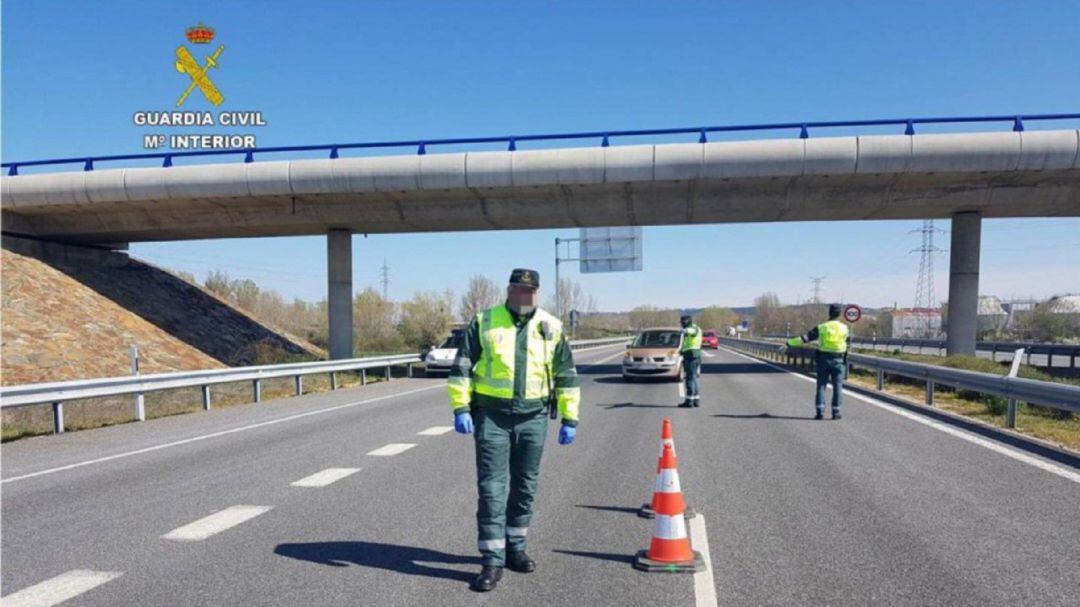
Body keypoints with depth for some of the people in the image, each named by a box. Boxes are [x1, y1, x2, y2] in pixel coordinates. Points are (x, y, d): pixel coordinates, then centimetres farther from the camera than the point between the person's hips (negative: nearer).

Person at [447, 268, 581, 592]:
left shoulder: (551, 328, 4)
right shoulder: (483, 322, -1)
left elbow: (567, 376, 8)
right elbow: (461, 367, 0)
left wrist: (570, 419, 5)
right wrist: (461, 408, -8)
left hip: (533, 417, 2)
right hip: (491, 416, -2)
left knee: (525, 487, 12)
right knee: (491, 488, -3)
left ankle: (515, 549, 28)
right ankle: (492, 561, 5)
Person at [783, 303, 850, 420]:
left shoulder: (821, 327, -4)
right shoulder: (844, 328, -1)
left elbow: (804, 338, -8)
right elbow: (849, 341, 18)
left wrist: (789, 342, -4)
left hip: (824, 359, 0)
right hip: (838, 360, 0)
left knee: (821, 385, 5)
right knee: (837, 386, 5)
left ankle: (820, 411, 1)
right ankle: (836, 412, 5)